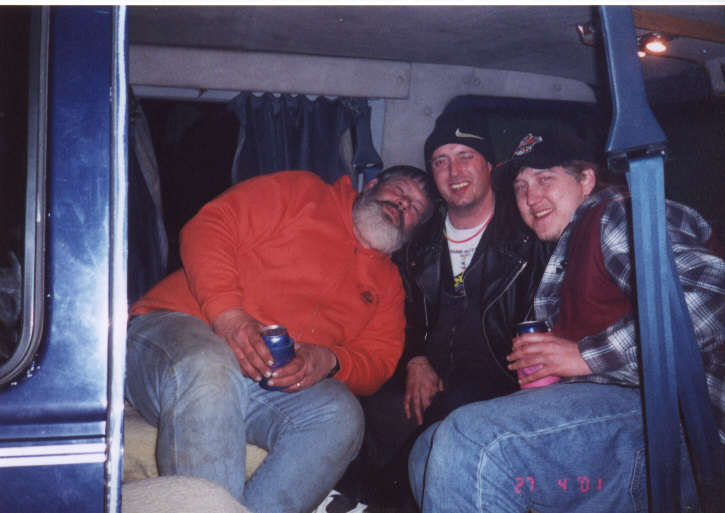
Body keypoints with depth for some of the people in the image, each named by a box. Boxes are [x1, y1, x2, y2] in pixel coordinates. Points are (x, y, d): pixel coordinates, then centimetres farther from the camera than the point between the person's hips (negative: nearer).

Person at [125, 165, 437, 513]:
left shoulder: (388, 281, 23)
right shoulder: (300, 191, 10)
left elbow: (379, 363, 12)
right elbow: (207, 227, -1)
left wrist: (329, 361, -12)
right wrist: (227, 313, -18)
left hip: (280, 385, 3)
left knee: (340, 416, -28)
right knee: (208, 371, -39)